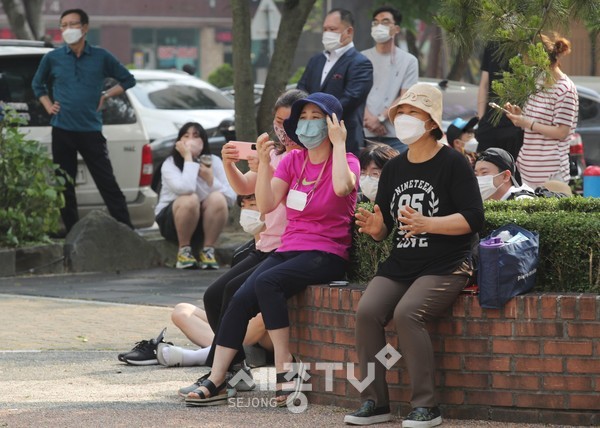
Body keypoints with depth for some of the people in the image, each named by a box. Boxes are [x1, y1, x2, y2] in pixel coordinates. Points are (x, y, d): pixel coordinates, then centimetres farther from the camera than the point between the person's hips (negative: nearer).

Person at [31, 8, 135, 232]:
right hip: (62, 131, 2)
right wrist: (49, 107, 6)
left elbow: (127, 79, 12)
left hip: (91, 130, -2)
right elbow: (38, 84, 21)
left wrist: (105, 96, 0)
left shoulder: (101, 57, 1)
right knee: (64, 187, 6)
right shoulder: (52, 58, 4)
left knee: (108, 184, -5)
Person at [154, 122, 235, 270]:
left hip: (205, 222, 3)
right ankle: (184, 251, -17)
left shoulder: (214, 162, -3)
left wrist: (210, 179, -20)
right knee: (190, 199, -34)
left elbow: (231, 198, -9)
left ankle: (208, 251, -18)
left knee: (217, 199, -28)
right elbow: (185, 188, -35)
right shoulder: (170, 164, -13)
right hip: (171, 221, -3)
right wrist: (188, 158, -27)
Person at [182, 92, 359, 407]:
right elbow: (266, 204, 4)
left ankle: (285, 368, -23)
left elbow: (342, 187, -26)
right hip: (288, 249, 6)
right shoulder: (293, 160, 15)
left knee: (267, 283, -32)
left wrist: (338, 144, -16)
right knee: (240, 299, -18)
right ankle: (216, 381, -20)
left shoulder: (346, 160, 0)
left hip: (326, 255, -5)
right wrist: (264, 162, -5)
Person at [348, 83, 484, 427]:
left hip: (445, 266, -6)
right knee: (368, 311, -20)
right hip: (400, 264, 6)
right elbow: (385, 228, 19)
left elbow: (473, 219, -12)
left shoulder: (453, 163, -4)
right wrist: (375, 228, -6)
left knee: (407, 313, -30)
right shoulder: (393, 169, 15)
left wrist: (426, 224, -24)